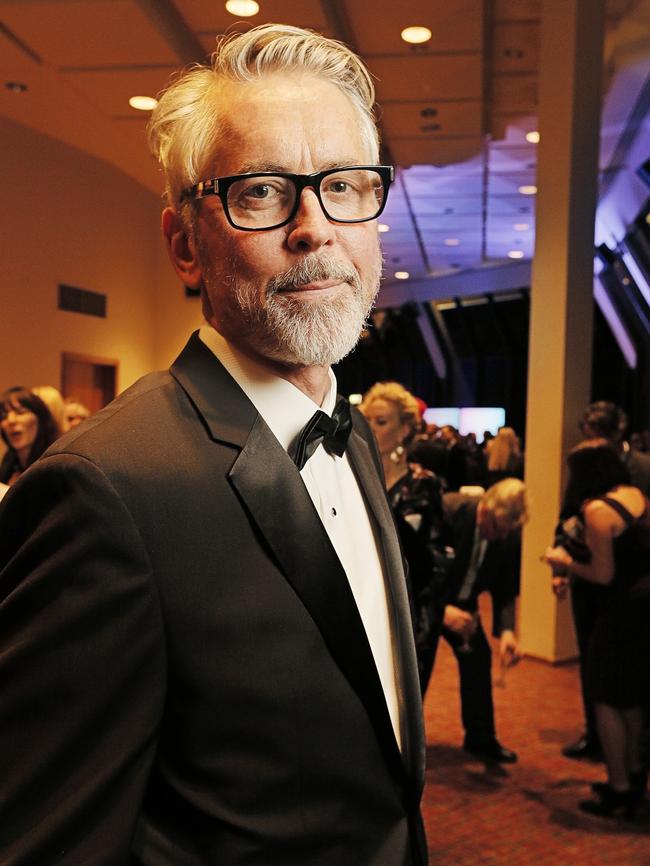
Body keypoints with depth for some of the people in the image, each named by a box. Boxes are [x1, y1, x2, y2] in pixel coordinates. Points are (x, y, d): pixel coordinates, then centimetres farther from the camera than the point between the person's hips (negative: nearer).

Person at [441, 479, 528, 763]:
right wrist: (442, 609, -39)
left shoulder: (509, 536, -17)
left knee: (478, 657, 3)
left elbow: (505, 591, -7)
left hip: (460, 603, 5)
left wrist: (506, 630, -25)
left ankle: (480, 739, 22)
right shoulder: (447, 510, -33)